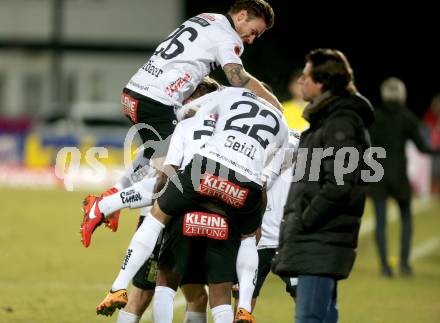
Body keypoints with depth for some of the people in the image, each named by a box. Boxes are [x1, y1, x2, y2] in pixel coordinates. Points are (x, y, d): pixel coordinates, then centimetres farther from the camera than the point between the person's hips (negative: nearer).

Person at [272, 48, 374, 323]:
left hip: (323, 244, -10)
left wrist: (302, 223, -16)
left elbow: (339, 185, -21)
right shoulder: (325, 120, 19)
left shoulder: (343, 124, -12)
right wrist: (291, 232, 17)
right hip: (316, 243, 10)